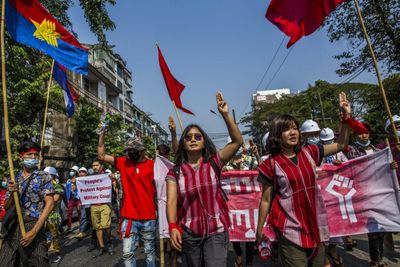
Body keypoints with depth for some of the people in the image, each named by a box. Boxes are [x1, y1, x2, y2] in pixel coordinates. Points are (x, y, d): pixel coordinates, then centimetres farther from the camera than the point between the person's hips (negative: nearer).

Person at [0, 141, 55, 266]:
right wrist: (12, 193, -10)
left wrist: (34, 231, -16)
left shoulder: (44, 177, -3)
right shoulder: (14, 178, 10)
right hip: (13, 227, 4)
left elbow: (50, 204, -10)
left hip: (33, 226, -4)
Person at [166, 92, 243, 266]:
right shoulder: (175, 171, -2)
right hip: (188, 233, 2)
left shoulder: (214, 162, -4)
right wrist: (172, 226, -26)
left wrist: (225, 114, -20)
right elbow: (171, 200, -11)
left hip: (216, 231, -2)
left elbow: (237, 142, -13)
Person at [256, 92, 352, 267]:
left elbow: (340, 145, 11)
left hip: (315, 224, 5)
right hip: (290, 229, -5)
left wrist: (346, 116, 2)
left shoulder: (308, 152, 1)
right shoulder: (271, 164, -10)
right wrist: (259, 230, 1)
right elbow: (265, 200, -5)